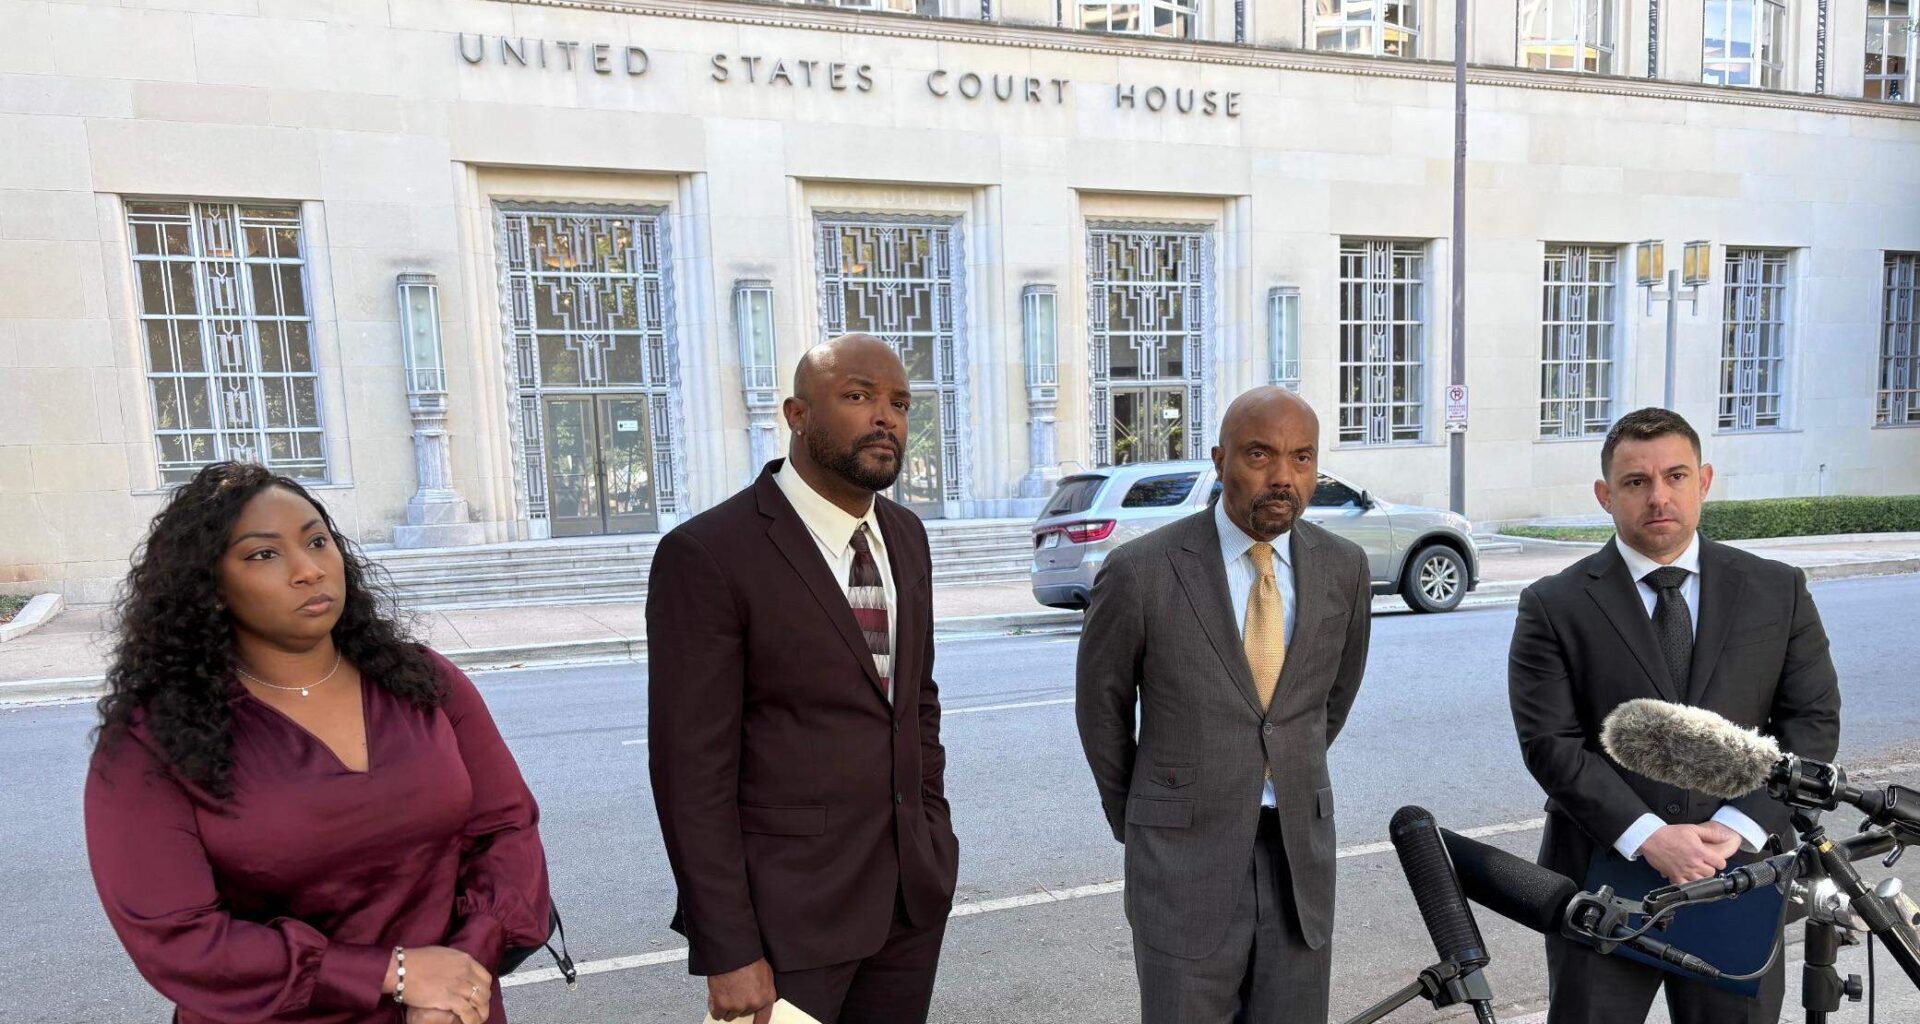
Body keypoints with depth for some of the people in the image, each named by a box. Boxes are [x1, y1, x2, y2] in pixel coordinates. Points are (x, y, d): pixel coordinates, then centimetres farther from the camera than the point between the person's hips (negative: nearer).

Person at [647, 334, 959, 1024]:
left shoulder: (906, 536, 5)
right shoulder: (708, 554, -16)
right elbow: (691, 768, -15)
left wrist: (933, 834, 11)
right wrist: (728, 952, -14)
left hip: (914, 891, 6)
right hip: (790, 912, -5)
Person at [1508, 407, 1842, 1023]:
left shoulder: (1779, 592, 4)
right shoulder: (1554, 607, -7)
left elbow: (1813, 722, 1)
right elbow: (1550, 744, -10)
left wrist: (1738, 827, -11)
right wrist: (1648, 837, -18)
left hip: (1742, 872, 3)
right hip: (1604, 877, -2)